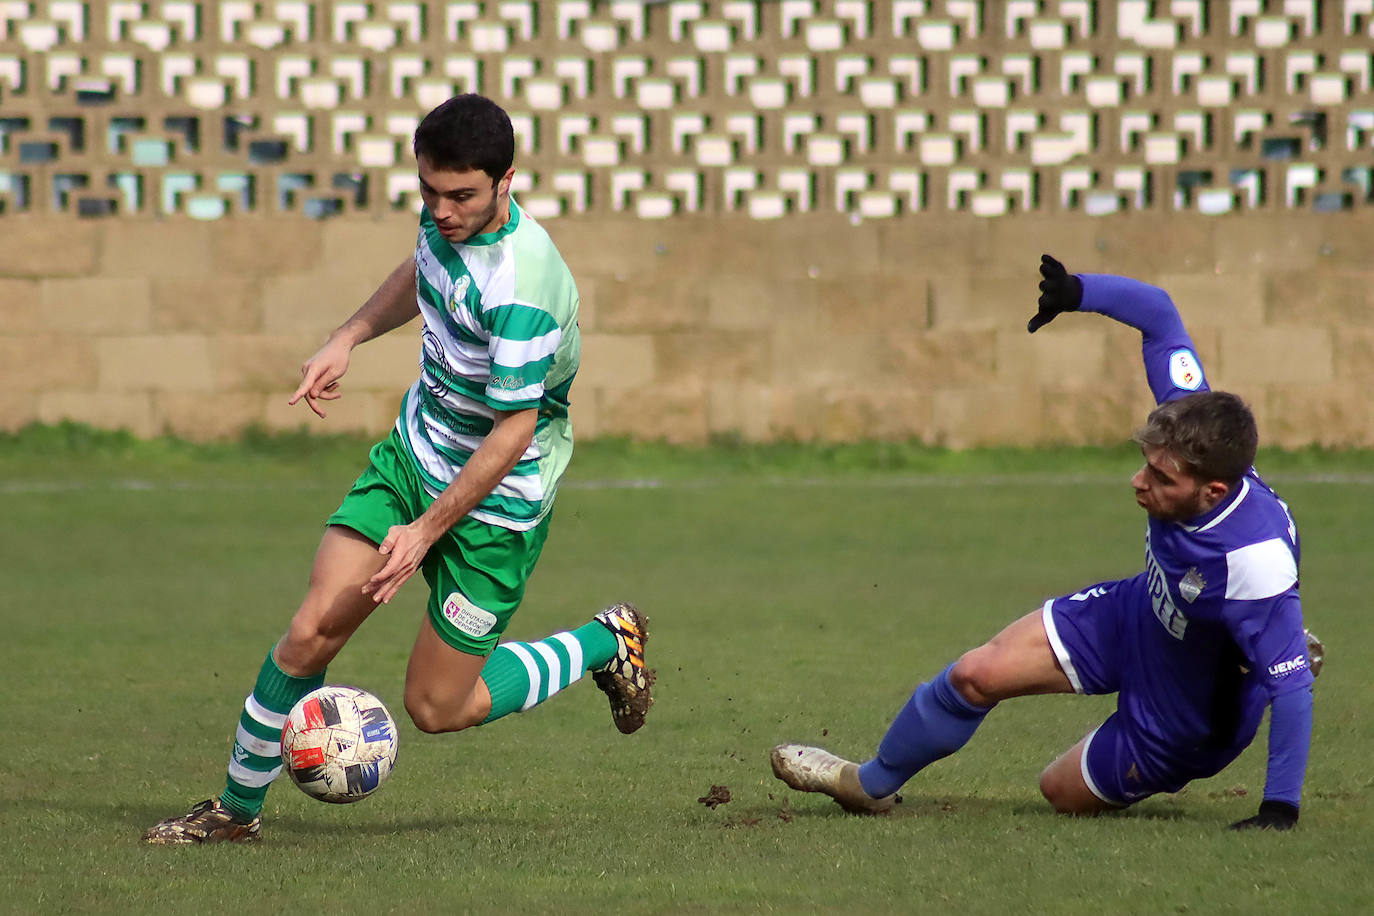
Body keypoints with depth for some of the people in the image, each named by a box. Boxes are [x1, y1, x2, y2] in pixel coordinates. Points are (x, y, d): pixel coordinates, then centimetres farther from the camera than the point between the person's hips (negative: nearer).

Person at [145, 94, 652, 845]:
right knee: (311, 633, -7)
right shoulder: (447, 220, -7)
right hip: (415, 451, 7)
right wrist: (347, 339, 14)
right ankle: (237, 808, 8)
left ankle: (605, 645, 22)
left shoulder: (522, 290, -32)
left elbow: (513, 430, -28)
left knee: (436, 706, 2)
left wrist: (429, 528, -27)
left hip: (495, 501, -6)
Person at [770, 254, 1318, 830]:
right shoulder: (1189, 420, -26)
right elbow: (1157, 312, -13)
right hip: (1134, 616, 6)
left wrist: (1280, 809, -36)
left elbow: (1292, 683, -37)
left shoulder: (1258, 558, -44)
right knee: (977, 674, -2)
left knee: (1063, 792, 13)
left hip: (1191, 712, -6)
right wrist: (1078, 293, -26)